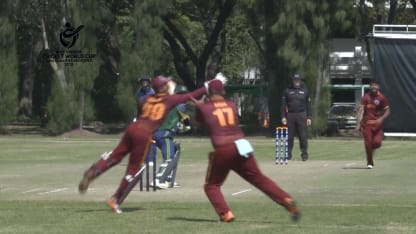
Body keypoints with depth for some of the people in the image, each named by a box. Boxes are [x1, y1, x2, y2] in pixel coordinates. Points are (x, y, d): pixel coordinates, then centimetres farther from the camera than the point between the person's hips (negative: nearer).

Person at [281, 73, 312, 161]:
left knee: (303, 136, -5)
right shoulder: (287, 91, 10)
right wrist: (283, 116, -2)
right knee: (289, 136, 1)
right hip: (290, 115, 0)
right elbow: (283, 104, 8)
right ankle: (288, 154, 6)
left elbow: (308, 105, 12)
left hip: (302, 115, 0)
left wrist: (309, 117, 4)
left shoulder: (305, 91, 12)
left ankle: (304, 154, -2)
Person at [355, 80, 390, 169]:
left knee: (377, 142, -14)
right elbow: (360, 110, -7)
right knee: (368, 143, -2)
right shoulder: (366, 97, -1)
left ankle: (372, 148, 23)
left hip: (377, 123, 0)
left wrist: (381, 119, -14)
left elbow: (387, 111, 5)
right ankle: (370, 163, 13)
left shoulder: (382, 98, 0)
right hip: (366, 123, 0)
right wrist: (358, 124, -16)